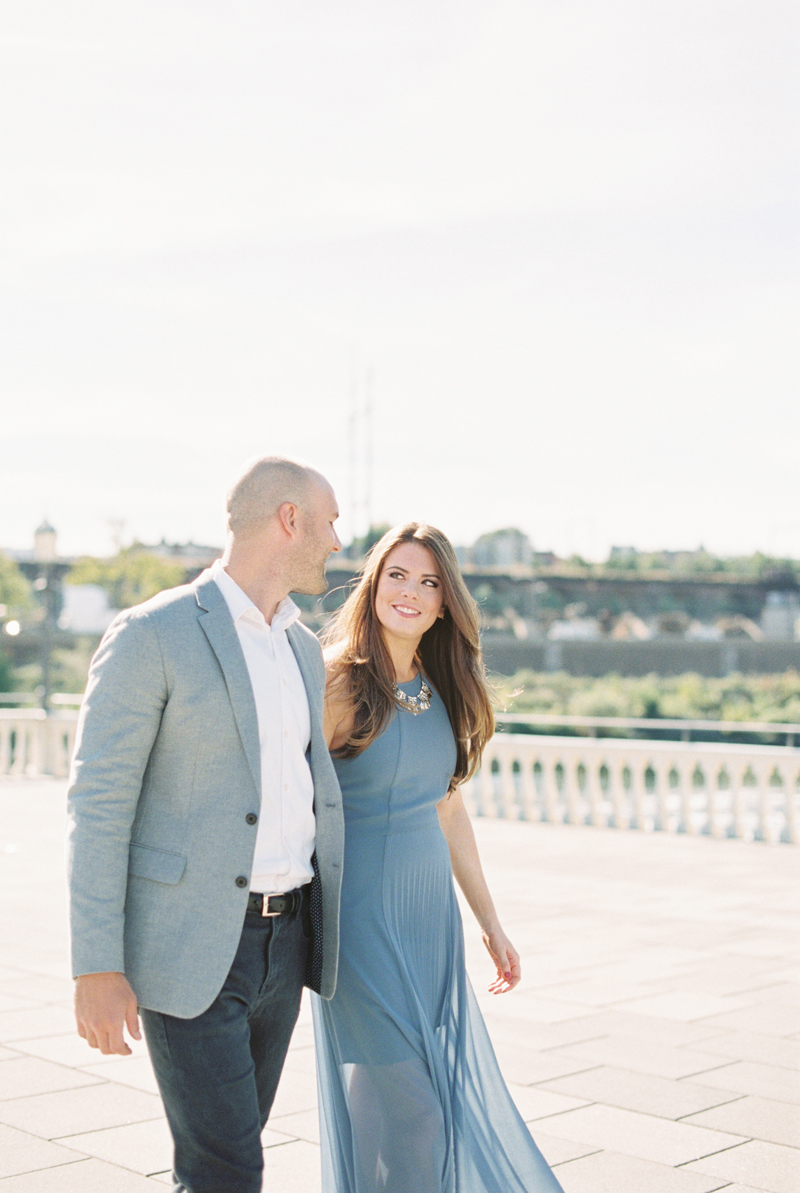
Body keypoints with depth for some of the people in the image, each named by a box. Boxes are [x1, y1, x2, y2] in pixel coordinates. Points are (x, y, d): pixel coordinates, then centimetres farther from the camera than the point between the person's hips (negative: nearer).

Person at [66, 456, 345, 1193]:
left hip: (280, 936, 7)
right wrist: (97, 970, -16)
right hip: (187, 944, -7)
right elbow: (99, 804, -13)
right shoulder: (150, 635, -13)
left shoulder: (301, 647, 11)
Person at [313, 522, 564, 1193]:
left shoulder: (442, 694, 8)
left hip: (433, 915, 7)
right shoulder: (340, 685, -12)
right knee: (402, 1111, -4)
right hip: (362, 916, -7)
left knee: (457, 1096, 13)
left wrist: (491, 924, 18)